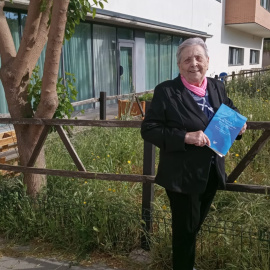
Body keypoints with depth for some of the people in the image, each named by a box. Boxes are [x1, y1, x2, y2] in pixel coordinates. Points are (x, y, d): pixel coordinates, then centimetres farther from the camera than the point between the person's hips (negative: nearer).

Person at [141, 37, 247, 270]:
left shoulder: (217, 87, 2)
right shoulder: (166, 91, -15)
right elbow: (148, 129, -16)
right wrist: (185, 137, -28)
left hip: (212, 173, 6)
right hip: (182, 175, -6)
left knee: (196, 224, 25)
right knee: (185, 228, 9)